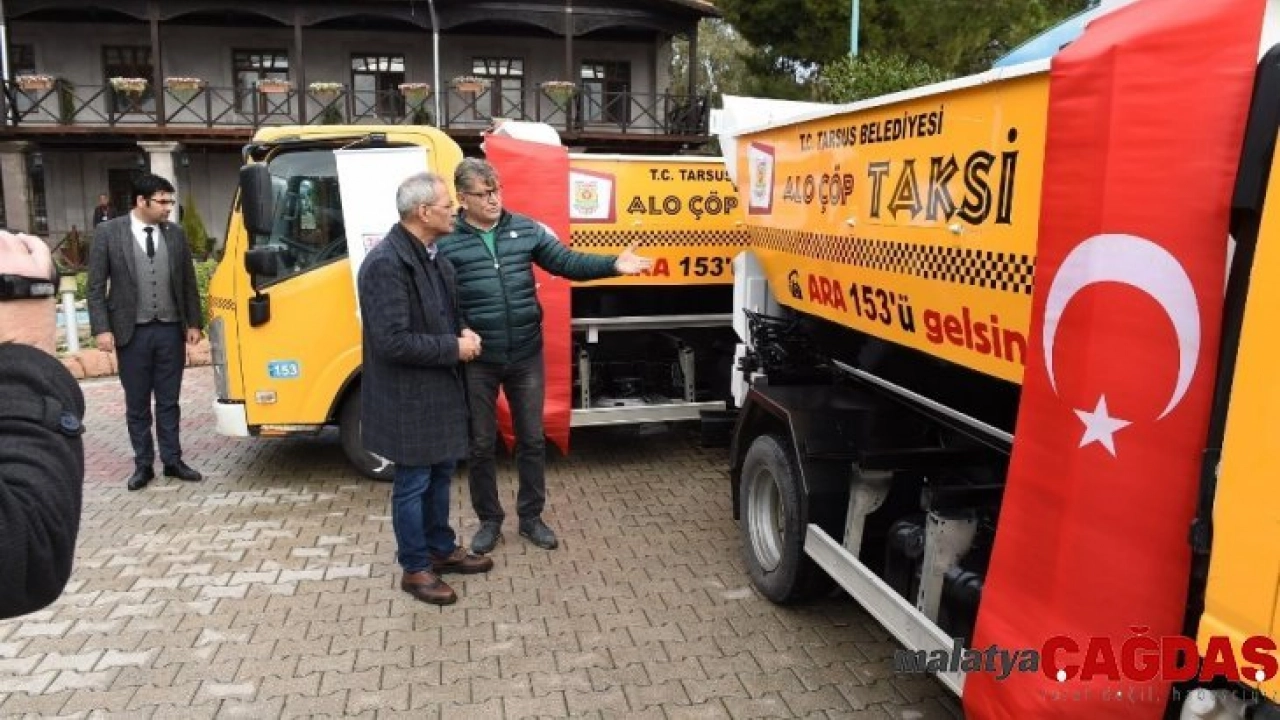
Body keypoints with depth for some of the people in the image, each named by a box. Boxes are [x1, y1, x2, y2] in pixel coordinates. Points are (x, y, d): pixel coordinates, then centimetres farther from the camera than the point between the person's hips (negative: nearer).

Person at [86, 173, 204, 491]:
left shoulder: (176, 234, 5)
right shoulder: (108, 233, -3)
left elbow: (188, 282, 9)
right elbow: (96, 286, -3)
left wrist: (193, 323, 5)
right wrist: (102, 328, -9)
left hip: (170, 330, 2)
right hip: (132, 332, -2)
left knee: (168, 402, 9)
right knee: (137, 404, 8)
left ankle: (172, 461, 18)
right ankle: (143, 465, 18)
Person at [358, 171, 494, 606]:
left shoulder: (434, 256, 6)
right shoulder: (385, 264, -23)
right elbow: (393, 342, -27)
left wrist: (464, 334, -1)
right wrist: (454, 348, -18)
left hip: (440, 388, 9)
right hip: (408, 396, -9)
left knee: (441, 474, 20)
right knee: (413, 484, 5)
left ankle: (442, 550, 36)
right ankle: (415, 569, 21)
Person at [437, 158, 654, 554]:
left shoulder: (527, 229, 2)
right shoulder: (445, 242, -7)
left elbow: (567, 262, 0)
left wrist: (613, 265, -14)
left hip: (526, 357, 2)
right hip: (476, 362, -2)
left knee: (532, 439, 13)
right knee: (480, 446, 10)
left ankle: (531, 517, 30)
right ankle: (489, 521, 30)